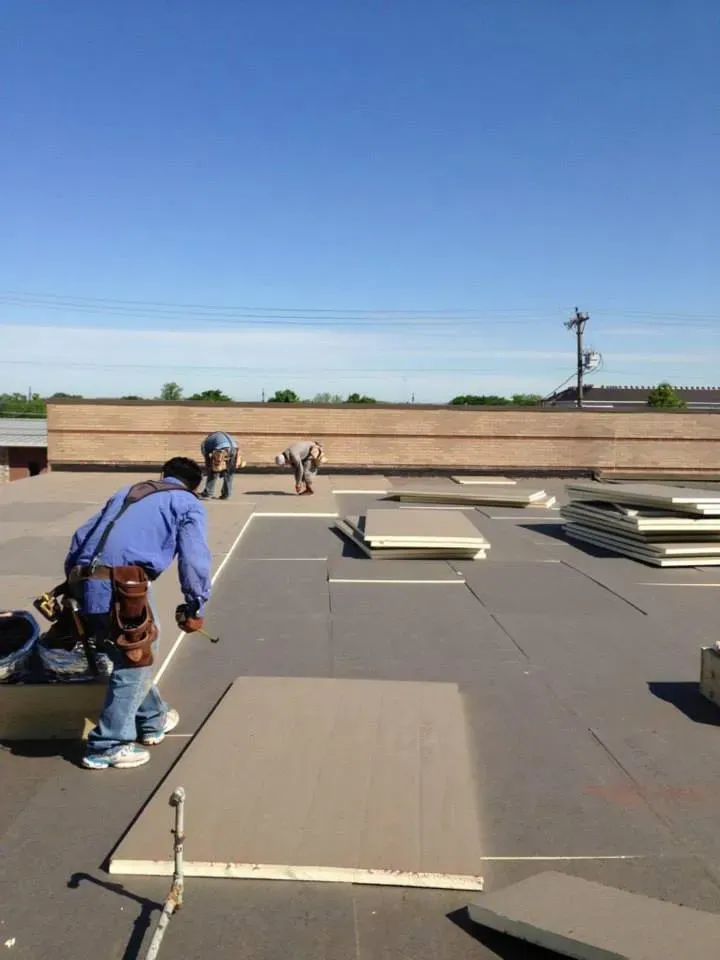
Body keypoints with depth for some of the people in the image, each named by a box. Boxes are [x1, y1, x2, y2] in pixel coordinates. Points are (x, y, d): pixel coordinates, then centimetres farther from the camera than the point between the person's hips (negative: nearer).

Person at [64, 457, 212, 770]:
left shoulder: (126, 493, 30)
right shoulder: (189, 504, 11)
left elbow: (80, 538, 25)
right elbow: (194, 559, -2)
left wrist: (72, 587, 27)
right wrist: (195, 608, 3)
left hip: (87, 585, 7)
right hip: (122, 587, -7)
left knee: (129, 657, 22)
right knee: (134, 664, 9)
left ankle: (153, 720, 38)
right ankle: (106, 747, 14)